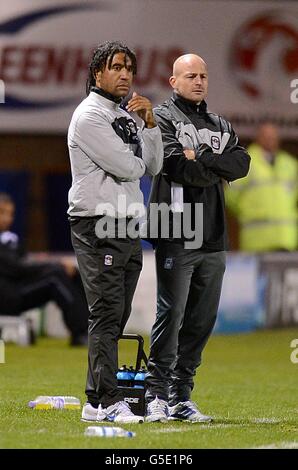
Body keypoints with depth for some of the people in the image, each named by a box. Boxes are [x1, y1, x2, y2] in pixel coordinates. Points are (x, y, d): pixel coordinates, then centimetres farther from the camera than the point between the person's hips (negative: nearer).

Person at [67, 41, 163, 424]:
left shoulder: (126, 116, 19)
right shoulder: (89, 116, -9)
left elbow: (152, 166, 13)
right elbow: (124, 167, -17)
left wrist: (149, 123, 2)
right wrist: (134, 163, 6)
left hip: (128, 224, 9)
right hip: (98, 225, -9)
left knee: (117, 315, 9)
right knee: (106, 313, -13)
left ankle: (100, 395, 12)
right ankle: (103, 402, -16)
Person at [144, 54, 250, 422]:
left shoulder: (220, 126, 21)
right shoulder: (163, 118, 2)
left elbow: (242, 163, 3)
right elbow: (177, 166, -13)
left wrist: (201, 158, -9)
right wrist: (217, 171, -1)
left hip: (213, 240, 6)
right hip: (176, 237, -6)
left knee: (202, 319, 6)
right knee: (171, 315, -9)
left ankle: (182, 396, 11)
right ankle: (157, 395, -5)